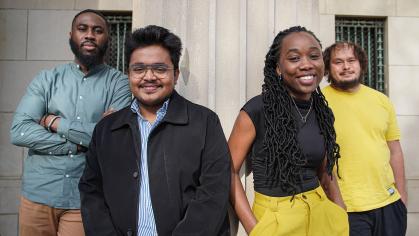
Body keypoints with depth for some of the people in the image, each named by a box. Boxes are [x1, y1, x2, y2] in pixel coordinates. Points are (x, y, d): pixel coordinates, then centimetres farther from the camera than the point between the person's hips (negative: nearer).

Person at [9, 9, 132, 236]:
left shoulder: (119, 83, -4)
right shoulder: (46, 79, 4)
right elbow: (18, 131, -6)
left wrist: (55, 122, -10)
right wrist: (80, 143, -14)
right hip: (38, 193, 3)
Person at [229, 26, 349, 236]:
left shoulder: (322, 112, 0)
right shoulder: (257, 109, -17)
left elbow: (325, 171, 11)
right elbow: (229, 170, -13)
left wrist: (342, 218, 3)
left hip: (320, 214, 6)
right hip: (275, 218, -5)